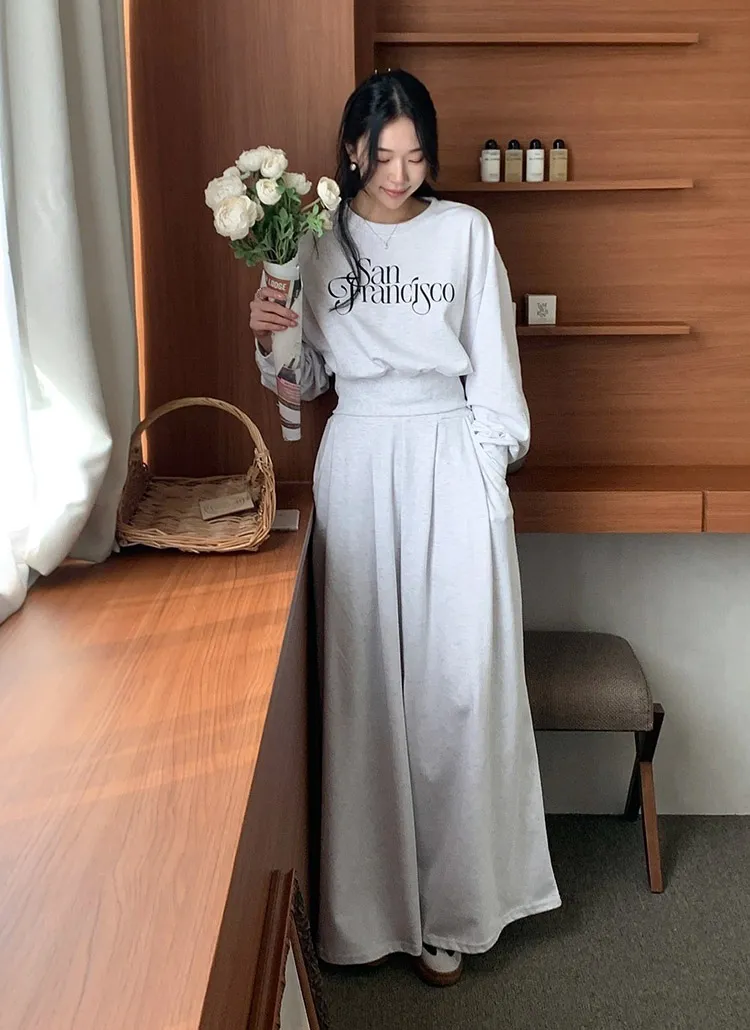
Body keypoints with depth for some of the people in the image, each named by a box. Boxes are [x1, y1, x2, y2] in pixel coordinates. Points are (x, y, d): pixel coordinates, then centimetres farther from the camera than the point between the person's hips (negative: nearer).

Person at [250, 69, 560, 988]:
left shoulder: (465, 231, 3)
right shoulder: (319, 240, 7)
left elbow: (491, 366, 3)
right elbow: (307, 378, 10)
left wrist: (489, 471, -2)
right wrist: (268, 338, -9)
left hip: (449, 460, -1)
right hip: (357, 463, 2)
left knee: (456, 678, -1)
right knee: (364, 679, 4)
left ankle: (452, 907, 15)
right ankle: (372, 898, 20)